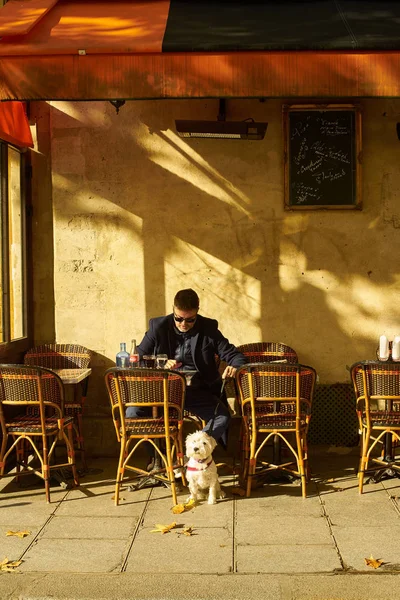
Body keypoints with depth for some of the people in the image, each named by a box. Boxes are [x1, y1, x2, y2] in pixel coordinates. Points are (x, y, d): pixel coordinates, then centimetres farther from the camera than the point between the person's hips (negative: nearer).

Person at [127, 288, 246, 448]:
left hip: (197, 391, 0)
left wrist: (235, 366, -22)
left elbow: (235, 355, 4)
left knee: (223, 417, -27)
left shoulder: (208, 328, 1)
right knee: (132, 413, -25)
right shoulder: (158, 327, 0)